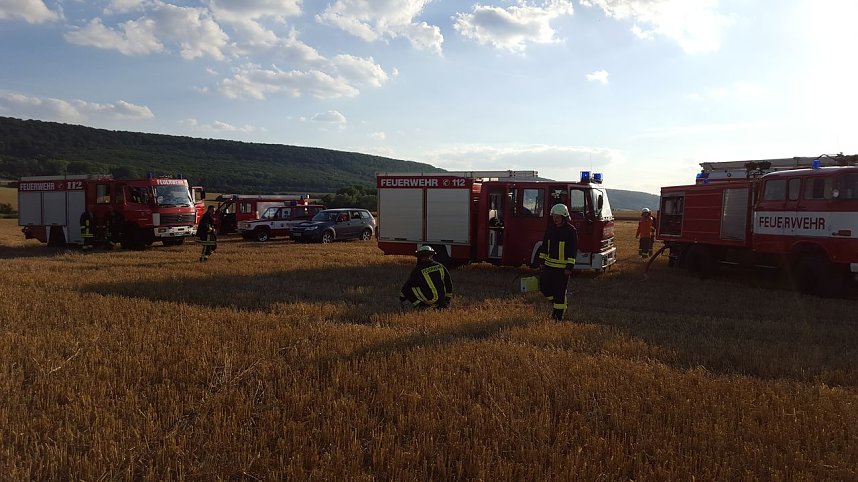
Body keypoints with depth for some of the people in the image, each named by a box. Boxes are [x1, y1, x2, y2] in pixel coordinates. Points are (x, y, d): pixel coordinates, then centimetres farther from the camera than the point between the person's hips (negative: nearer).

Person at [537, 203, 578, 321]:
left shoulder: (571, 231, -9)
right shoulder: (550, 228, 7)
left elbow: (573, 250, -11)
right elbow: (544, 246, 13)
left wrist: (569, 267, -15)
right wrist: (542, 262, 10)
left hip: (563, 267, -6)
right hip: (549, 264, 6)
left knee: (559, 291, -2)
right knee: (544, 287, 6)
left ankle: (559, 315, 10)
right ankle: (559, 303, 29)